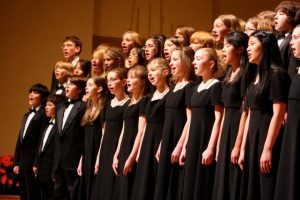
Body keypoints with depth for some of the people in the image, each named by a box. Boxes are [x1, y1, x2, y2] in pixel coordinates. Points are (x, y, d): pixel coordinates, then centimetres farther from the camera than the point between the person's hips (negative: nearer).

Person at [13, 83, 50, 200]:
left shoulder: (43, 115, -8)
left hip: (33, 163, -8)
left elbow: (41, 140, -14)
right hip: (22, 163, 8)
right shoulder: (27, 115, 19)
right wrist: (16, 163, 13)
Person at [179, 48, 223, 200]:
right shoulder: (196, 88, 15)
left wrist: (211, 148, -21)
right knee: (190, 184, 8)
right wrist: (185, 147, 13)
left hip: (207, 141, -8)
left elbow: (218, 119, -15)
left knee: (204, 186, -5)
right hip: (193, 142, 8)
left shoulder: (216, 86, -9)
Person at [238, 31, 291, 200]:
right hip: (252, 140, 9)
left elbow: (278, 115, -17)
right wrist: (243, 149, 13)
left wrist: (267, 149, -21)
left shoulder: (277, 74, -10)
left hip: (268, 139, -9)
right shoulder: (256, 78, 16)